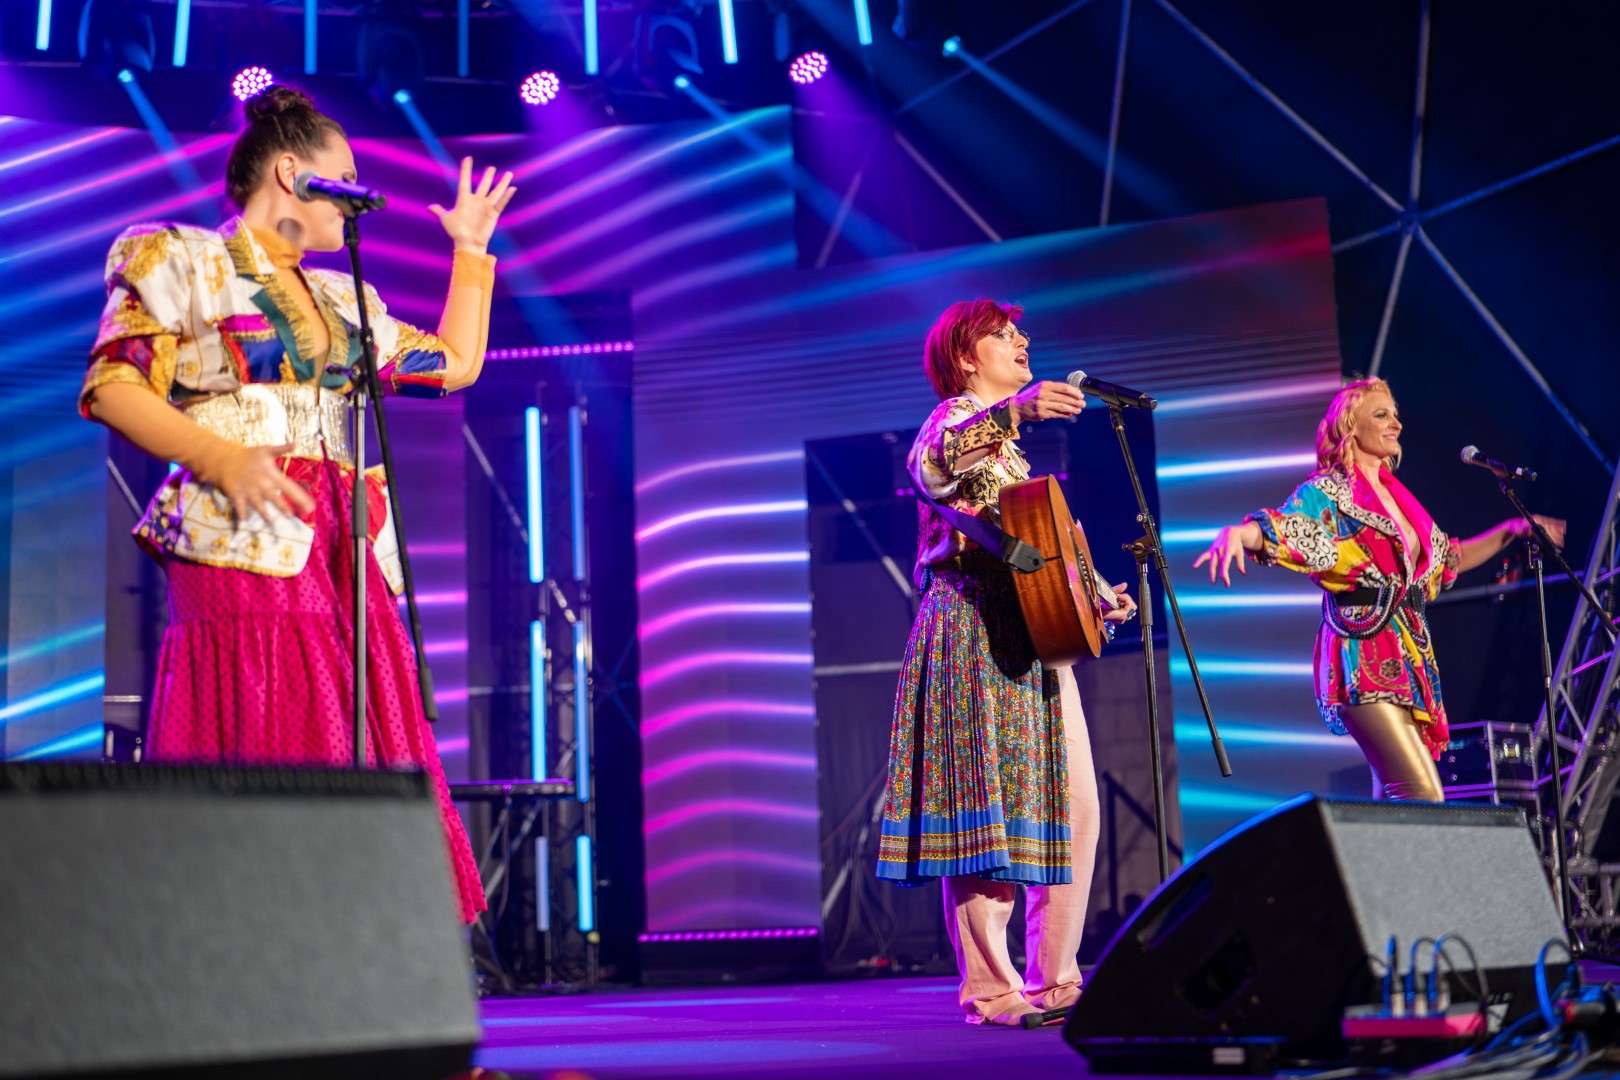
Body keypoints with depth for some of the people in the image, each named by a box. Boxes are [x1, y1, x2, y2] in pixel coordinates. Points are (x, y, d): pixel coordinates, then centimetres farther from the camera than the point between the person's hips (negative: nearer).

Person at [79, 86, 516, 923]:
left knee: (357, 758, 0)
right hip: (242, 548, -7)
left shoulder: (340, 300, 24)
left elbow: (454, 364, 29)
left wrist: (471, 249, 30)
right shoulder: (181, 264, 5)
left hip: (344, 557, 7)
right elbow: (112, 388, -5)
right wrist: (223, 458, -18)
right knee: (254, 757, -12)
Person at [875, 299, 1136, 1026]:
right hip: (977, 627, -9)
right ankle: (991, 988, -13)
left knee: (1072, 807, 4)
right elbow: (931, 468, -26)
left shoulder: (1010, 446, 27)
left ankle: (1053, 980, 9)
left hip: (1034, 635, 9)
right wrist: (1012, 411, -39)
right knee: (987, 800, -13)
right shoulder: (958, 416, -1)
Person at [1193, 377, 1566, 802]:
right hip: (1365, 658, -8)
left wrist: (1511, 529, 30)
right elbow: (1277, 528, -19)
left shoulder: (1396, 496, 21)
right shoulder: (1328, 493, 0)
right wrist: (1235, 533, -40)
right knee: (1423, 796, -20)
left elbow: (1450, 559, 34)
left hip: (1408, 658, 8)